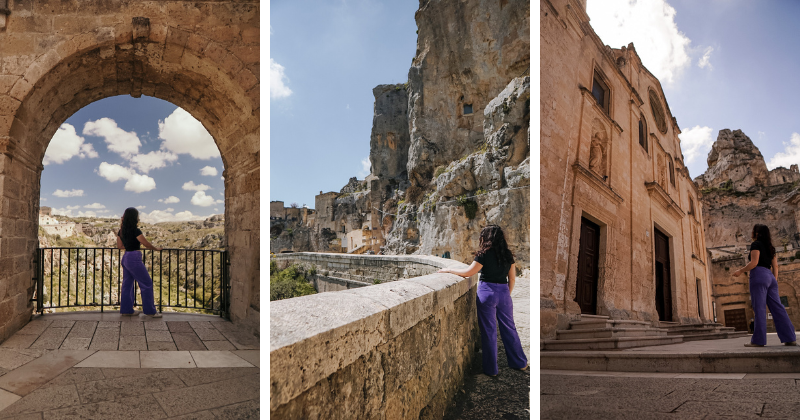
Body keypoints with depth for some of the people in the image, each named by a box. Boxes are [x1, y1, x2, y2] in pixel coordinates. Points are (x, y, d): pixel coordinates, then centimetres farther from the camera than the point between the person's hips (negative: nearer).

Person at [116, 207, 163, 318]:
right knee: (147, 284, -1)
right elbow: (146, 244, -12)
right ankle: (150, 310, 2)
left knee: (127, 284, 14)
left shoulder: (121, 231, 8)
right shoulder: (135, 231, -16)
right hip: (134, 258, -9)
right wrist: (156, 249, 4)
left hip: (125, 258, 9)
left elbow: (119, 246, 15)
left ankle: (126, 309, 19)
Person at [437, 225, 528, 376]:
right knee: (509, 328, 17)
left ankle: (491, 369, 14)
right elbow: (512, 278, 8)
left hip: (486, 291, -5)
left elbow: (468, 272, -11)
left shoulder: (484, 254, -11)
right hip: (503, 291, 5)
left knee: (488, 330, 5)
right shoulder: (507, 254, 5)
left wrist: (448, 270, 0)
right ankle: (520, 362, 28)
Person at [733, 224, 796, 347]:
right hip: (770, 277, 8)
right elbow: (775, 266, 19)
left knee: (759, 308, -9)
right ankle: (790, 338, 4)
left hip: (759, 275, -8)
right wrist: (775, 280, 20)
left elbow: (754, 263, -12)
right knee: (777, 308, 7)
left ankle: (758, 340, -10)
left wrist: (740, 271, -3)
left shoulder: (756, 244, -3)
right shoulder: (770, 247, 21)